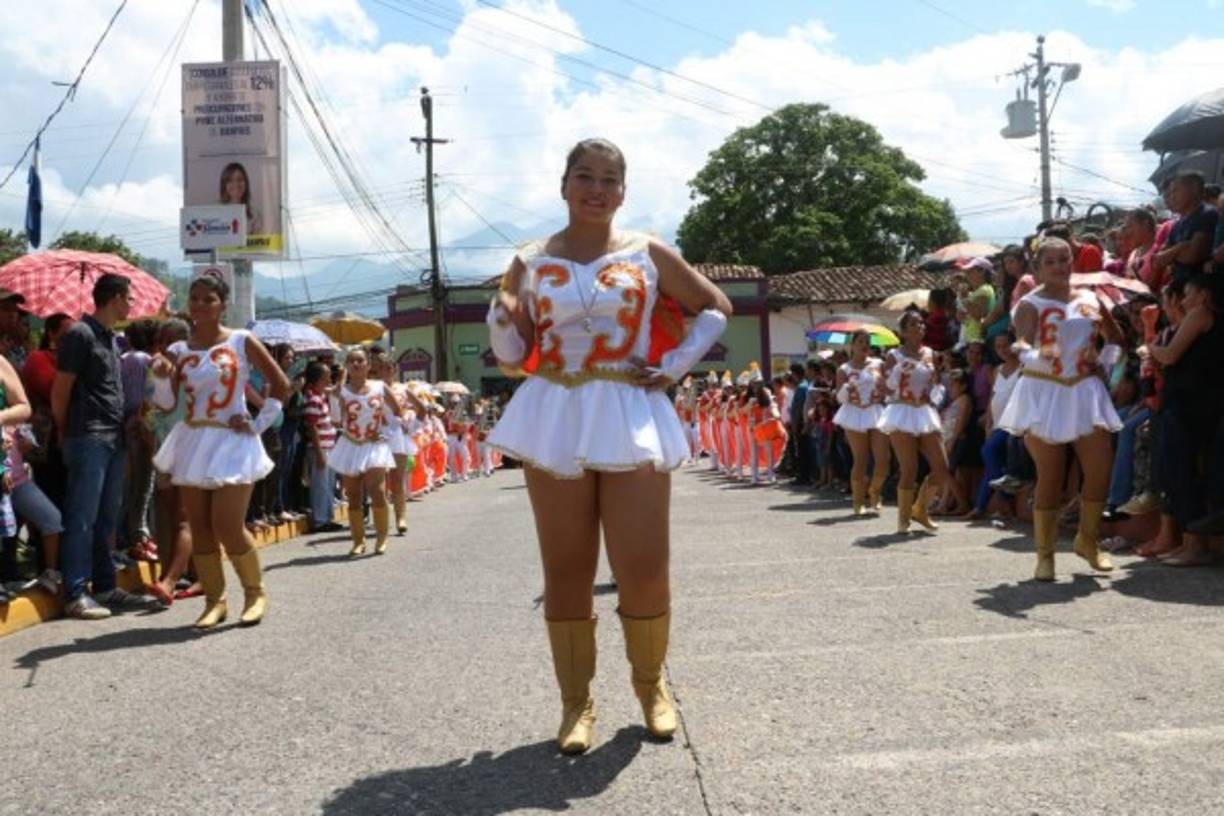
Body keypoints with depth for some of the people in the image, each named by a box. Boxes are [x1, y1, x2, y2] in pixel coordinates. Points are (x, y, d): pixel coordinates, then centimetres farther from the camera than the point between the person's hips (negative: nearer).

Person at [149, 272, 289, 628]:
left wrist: (260, 424, -5)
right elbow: (167, 404, 2)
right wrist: (161, 378, -16)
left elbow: (280, 384, 0)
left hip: (232, 442, -4)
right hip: (193, 443, 4)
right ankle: (214, 600, 16)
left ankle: (255, 592, 11)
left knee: (228, 528, -11)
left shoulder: (242, 342, -3)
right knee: (199, 528, 4)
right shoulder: (179, 350, 5)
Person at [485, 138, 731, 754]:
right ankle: (576, 700, 17)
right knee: (566, 571, 4)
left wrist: (675, 367, 3)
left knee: (644, 568, -3)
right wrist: (502, 315, -11)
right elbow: (513, 357, 10)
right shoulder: (530, 263, 8)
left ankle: (650, 684, 21)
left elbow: (715, 307, 15)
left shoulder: (647, 254, 6)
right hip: (555, 421, 1)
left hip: (631, 420, -1)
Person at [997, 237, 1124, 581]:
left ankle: (1087, 540, 17)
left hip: (1085, 391, 4)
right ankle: (1045, 553, 9)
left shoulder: (1089, 299, 11)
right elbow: (1023, 345, -19)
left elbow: (1117, 336, 24)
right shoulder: (1031, 304, -4)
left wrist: (1105, 360, 6)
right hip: (1044, 393, -4)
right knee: (1050, 477, -2)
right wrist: (1038, 355, -41)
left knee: (1101, 468, -4)